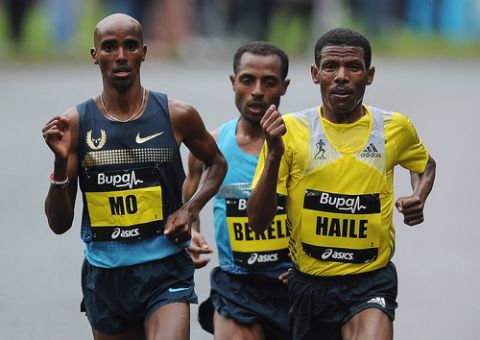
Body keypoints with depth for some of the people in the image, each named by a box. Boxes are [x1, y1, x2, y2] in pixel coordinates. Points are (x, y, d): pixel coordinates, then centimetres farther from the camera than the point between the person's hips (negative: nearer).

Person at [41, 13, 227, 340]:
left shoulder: (176, 115, -2)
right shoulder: (76, 123, -2)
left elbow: (217, 163, 19)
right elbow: (59, 224, -1)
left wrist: (191, 209, 1)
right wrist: (61, 163, -17)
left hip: (166, 272, -2)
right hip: (104, 275, 2)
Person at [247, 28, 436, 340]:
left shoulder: (396, 128, 0)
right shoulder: (290, 129, -6)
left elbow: (425, 165, 25)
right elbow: (258, 221, -9)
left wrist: (419, 199, 3)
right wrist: (274, 153, -22)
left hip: (372, 282, -1)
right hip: (309, 283, 1)